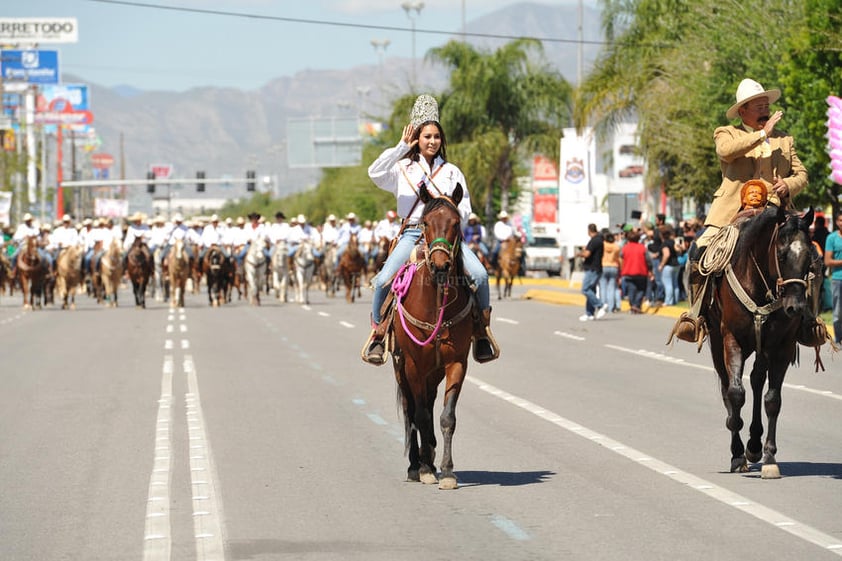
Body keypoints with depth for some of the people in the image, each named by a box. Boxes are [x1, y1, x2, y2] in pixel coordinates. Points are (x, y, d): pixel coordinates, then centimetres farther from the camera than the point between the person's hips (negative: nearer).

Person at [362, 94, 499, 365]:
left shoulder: (452, 172, 15)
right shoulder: (403, 169, 10)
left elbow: (465, 208, 12)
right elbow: (375, 173, -11)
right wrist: (401, 148, -12)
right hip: (412, 234, -1)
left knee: (479, 274, -24)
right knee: (384, 280, -24)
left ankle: (481, 328, -3)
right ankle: (378, 332, -2)